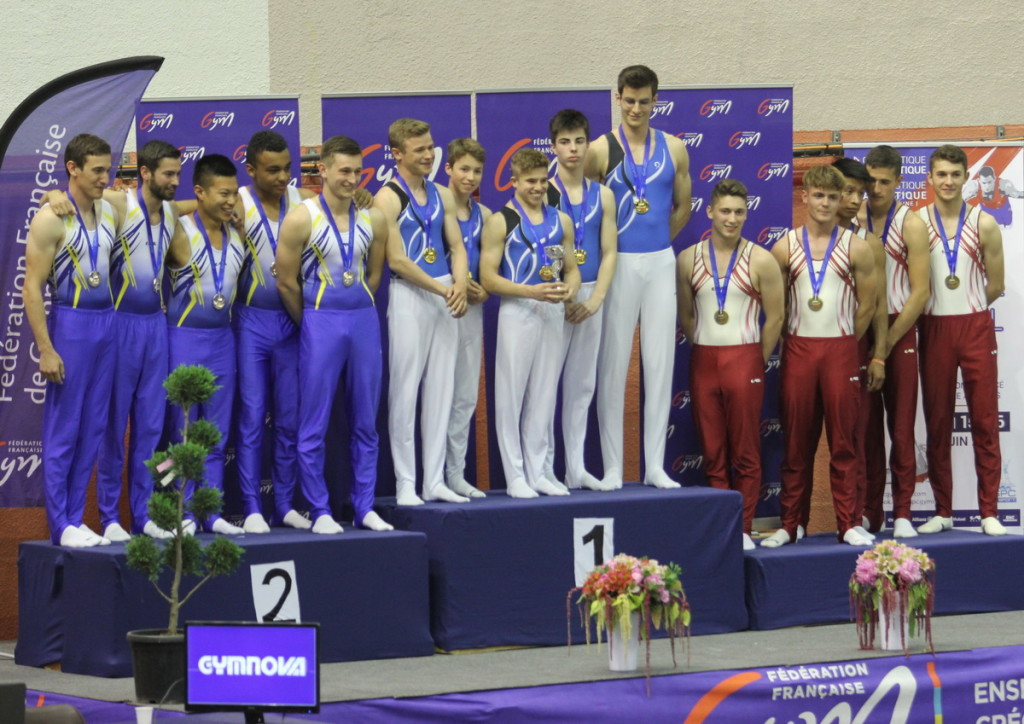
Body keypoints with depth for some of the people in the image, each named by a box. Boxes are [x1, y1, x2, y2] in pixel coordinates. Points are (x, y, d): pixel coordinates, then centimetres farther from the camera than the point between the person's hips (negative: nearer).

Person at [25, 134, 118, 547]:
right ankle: (60, 526, 2)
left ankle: (76, 518, 13)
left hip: (106, 323, 7)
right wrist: (45, 349, -17)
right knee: (62, 431, -2)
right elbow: (32, 289, -12)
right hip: (70, 323, -7)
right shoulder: (51, 219, -10)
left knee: (93, 430, 7)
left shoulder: (109, 213, 10)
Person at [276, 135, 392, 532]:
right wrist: (312, 322, 6)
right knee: (314, 424, -1)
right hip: (320, 323, -4)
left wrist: (358, 313, 13)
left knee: (365, 422, 7)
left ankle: (365, 507, 14)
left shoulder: (373, 220, 6)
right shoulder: (302, 219, -7)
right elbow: (287, 282, -3)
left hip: (364, 321, 4)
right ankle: (319, 511, 5)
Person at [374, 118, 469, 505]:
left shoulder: (442, 196, 13)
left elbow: (457, 246, 12)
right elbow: (397, 260, -12)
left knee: (441, 387, 7)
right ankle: (405, 483, 1)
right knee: (405, 390, -3)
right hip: (409, 296, -6)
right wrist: (441, 289, -14)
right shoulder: (388, 199, -7)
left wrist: (459, 285, -7)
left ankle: (435, 481, 11)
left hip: (446, 296, 6)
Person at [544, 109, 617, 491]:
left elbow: (609, 252, 7)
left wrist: (595, 299, -5)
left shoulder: (602, 195, 9)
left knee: (582, 385, 8)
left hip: (590, 297, 4)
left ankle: (576, 468, 14)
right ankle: (544, 469, 0)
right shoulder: (545, 192, -4)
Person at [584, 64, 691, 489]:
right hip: (618, 264, -3)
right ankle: (612, 467, 2)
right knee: (613, 366, -2)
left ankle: (655, 466, 9)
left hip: (660, 263, 3)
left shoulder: (673, 150, 7)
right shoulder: (601, 150, -2)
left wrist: (656, 243, 13)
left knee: (660, 365, 3)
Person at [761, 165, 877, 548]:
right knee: (796, 443, 4)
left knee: (843, 441, 1)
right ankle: (788, 524, 8)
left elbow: (866, 305, 6)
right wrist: (793, 341, 8)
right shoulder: (785, 248, 3)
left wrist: (844, 344, 9)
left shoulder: (855, 248, 1)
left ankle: (848, 524, 4)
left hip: (841, 349, -1)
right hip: (798, 349, 1)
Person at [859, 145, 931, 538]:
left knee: (901, 426, -2)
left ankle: (902, 513, 1)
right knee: (865, 427, 3)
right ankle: (869, 512, 9)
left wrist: (887, 342, -11)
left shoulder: (911, 225, -3)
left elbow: (920, 291, -7)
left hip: (898, 330, -2)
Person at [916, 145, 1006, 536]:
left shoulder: (984, 225, 1)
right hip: (934, 329, 1)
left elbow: (995, 286, 5)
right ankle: (942, 511, 12)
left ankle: (989, 511, 2)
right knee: (937, 421, 5)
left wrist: (966, 309, 5)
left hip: (975, 327, 0)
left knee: (985, 419, -1)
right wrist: (942, 310, 1)